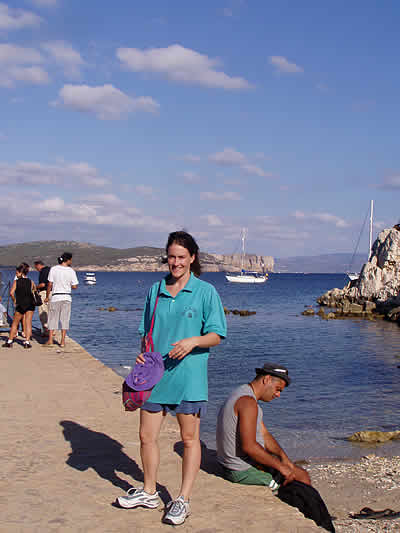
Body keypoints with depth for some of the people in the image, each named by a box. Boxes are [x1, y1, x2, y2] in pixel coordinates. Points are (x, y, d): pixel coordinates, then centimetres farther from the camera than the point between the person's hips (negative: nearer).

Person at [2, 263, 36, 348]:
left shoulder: (16, 282, -3)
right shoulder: (31, 282, 4)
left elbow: (11, 293, -13)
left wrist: (14, 301, 0)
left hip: (20, 305, -1)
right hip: (30, 304, 1)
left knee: (15, 323, 11)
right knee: (28, 323, 3)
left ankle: (9, 341, 14)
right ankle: (27, 341, -5)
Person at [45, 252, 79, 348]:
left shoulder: (53, 269, -4)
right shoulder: (71, 271, -3)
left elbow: (49, 284, -4)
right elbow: (74, 286, -2)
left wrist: (47, 297, 6)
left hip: (55, 297, 0)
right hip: (66, 297, 0)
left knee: (52, 319, 8)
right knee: (64, 319, 7)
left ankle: (50, 340, 6)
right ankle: (62, 341, 6)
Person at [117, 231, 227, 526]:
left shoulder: (206, 292, -3)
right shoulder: (155, 291, 10)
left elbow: (217, 335, -4)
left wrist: (193, 341, -22)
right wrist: (143, 353, -1)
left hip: (189, 375, -4)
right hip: (154, 374, 4)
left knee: (190, 438, 6)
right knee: (147, 435, 10)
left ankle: (183, 499, 18)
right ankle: (149, 492, 30)